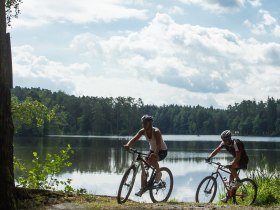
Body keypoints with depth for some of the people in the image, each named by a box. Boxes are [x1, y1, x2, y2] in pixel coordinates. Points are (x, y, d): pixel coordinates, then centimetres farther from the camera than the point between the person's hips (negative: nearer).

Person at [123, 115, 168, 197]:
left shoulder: (156, 131, -28)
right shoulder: (142, 131, -11)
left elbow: (159, 144, -39)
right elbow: (134, 139, -23)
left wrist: (155, 153, -56)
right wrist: (128, 145, -44)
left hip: (162, 151, -7)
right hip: (152, 150, 7)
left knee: (151, 159, -36)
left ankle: (158, 172, -8)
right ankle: (142, 189, 2)